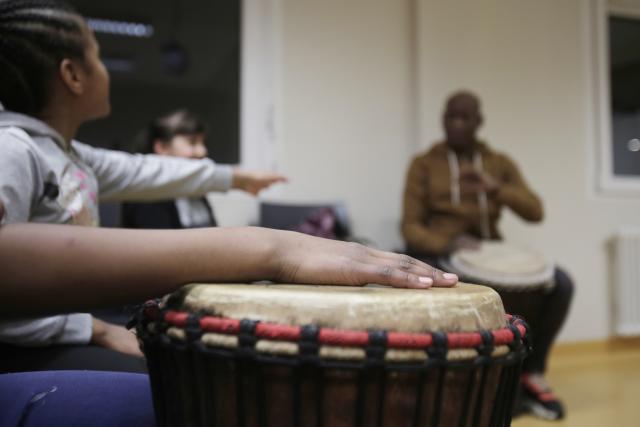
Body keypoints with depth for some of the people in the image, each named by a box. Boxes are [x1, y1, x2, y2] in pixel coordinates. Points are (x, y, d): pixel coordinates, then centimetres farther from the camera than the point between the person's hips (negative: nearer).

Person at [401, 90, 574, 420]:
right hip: (438, 251, -3)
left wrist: (494, 187, -19)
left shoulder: (500, 163, 11)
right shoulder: (424, 164, 2)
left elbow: (535, 212, -1)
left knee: (560, 284, -18)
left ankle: (532, 372, 0)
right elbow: (411, 227, -6)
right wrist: (448, 244, -27)